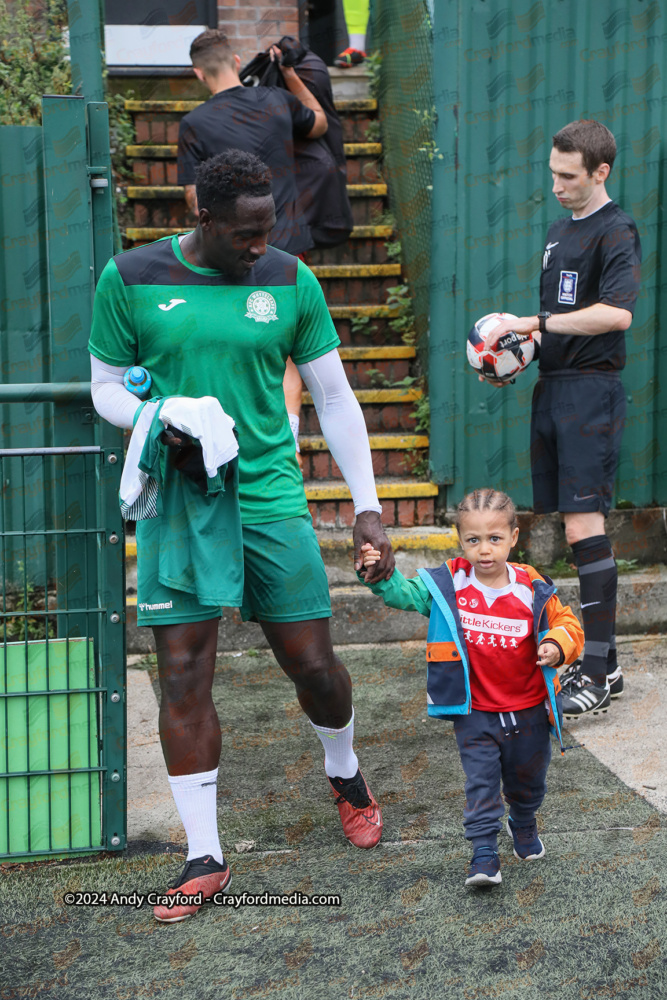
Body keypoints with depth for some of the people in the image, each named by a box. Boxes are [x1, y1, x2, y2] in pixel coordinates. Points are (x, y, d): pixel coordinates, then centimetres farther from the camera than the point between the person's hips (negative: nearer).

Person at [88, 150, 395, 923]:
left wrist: (366, 506, 4)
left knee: (312, 663, 4)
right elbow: (106, 387, 7)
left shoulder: (290, 282, 2)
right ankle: (204, 856, 10)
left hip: (271, 497, 1)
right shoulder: (130, 278, -1)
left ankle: (344, 773, 37)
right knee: (182, 676, -2)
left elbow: (334, 400, 7)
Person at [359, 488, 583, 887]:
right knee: (481, 783, -4)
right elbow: (405, 594, -7)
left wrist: (556, 647, -22)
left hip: (528, 711, 1)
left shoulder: (532, 589, -10)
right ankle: (484, 854, 5)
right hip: (475, 713, -1)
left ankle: (524, 824, 49)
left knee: (527, 778, 21)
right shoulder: (449, 585, -9)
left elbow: (566, 622, -1)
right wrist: (380, 575, -26)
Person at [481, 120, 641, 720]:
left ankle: (596, 679, -9)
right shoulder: (560, 230, 19)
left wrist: (534, 322, -20)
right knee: (580, 529, 9)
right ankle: (604, 664, 16)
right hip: (553, 389, 9)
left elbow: (617, 312, -23)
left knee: (585, 526, -12)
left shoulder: (615, 231, -8)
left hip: (591, 393, -9)